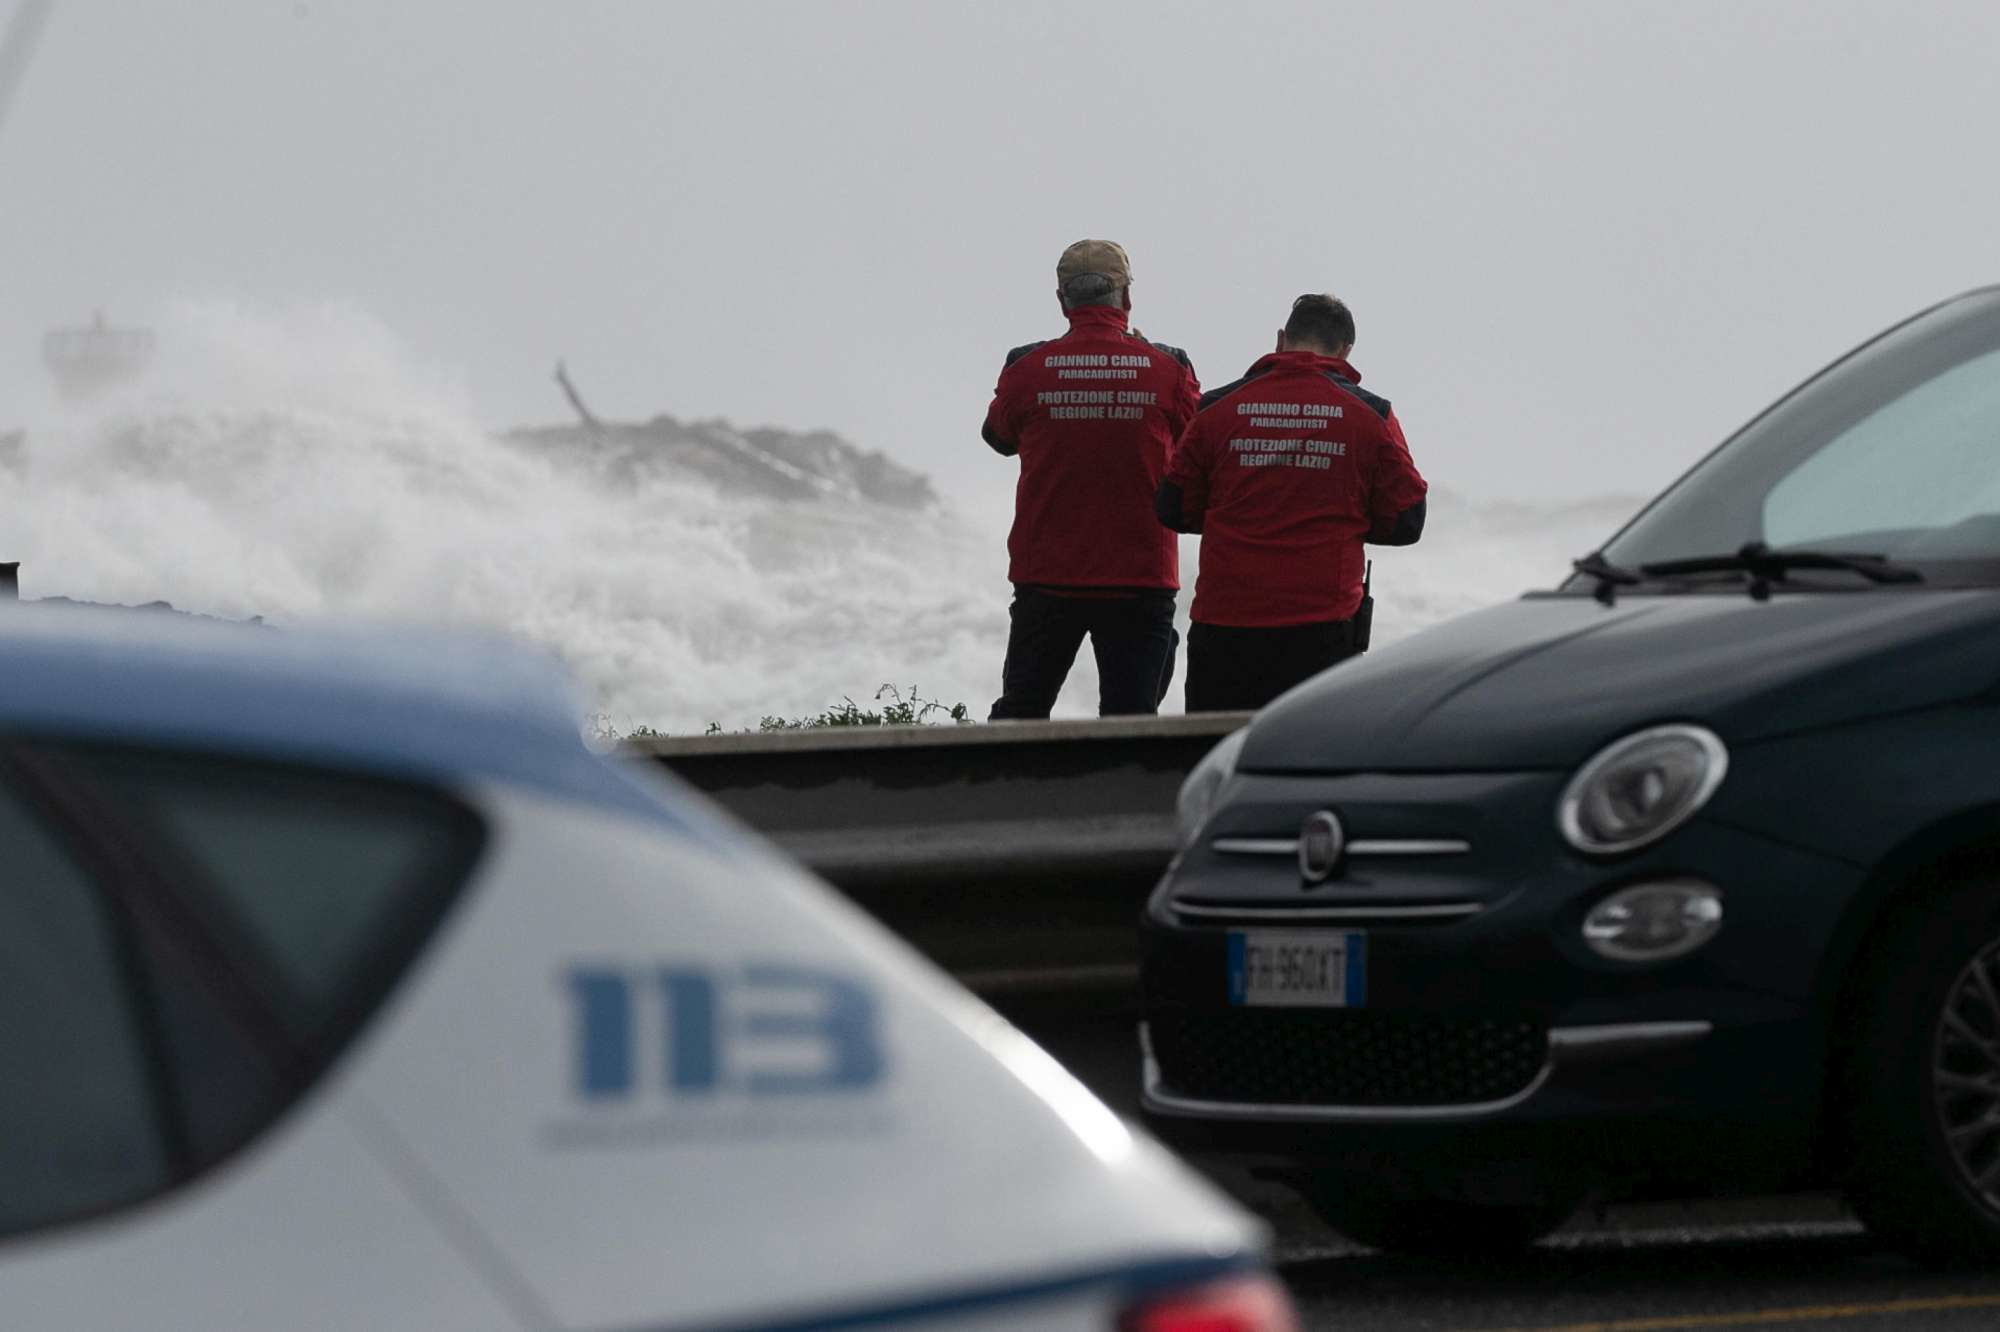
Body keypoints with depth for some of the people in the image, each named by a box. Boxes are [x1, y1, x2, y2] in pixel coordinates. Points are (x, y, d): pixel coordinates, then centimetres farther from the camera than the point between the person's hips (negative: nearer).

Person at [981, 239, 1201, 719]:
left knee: (1020, 713, 13)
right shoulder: (1167, 369, -7)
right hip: (1139, 578, -1)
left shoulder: (1028, 369, -6)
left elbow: (999, 436, 12)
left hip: (1046, 578, 1)